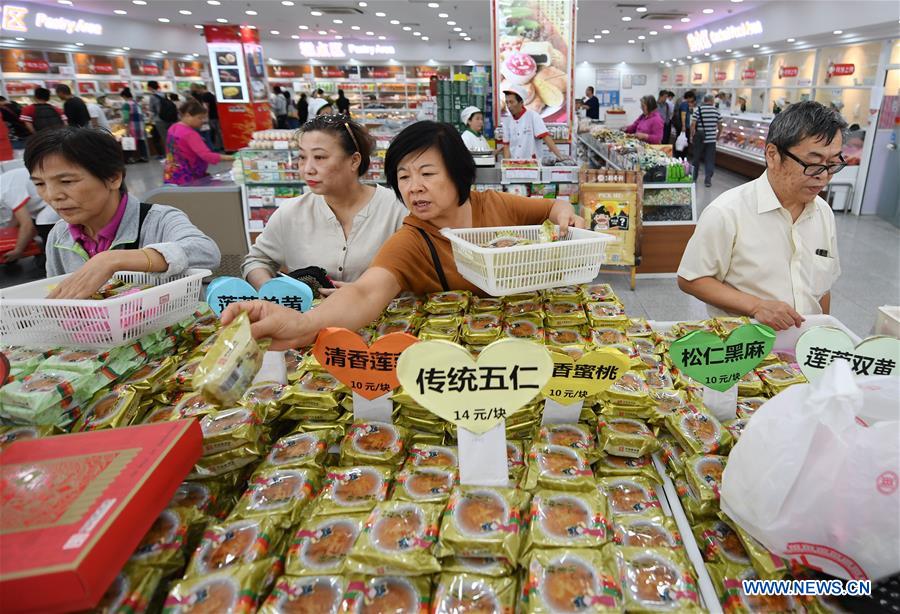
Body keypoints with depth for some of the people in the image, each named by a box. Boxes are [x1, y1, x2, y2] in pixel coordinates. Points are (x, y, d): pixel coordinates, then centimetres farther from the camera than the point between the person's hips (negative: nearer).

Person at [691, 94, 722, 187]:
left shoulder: (698, 110, -6)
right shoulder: (716, 111, 1)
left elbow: (693, 124, -12)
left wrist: (692, 136, -3)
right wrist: (718, 134, 21)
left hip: (699, 138, -1)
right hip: (711, 139, 1)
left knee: (696, 158, 13)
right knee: (710, 160, 3)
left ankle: (694, 177, 25)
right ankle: (708, 179, -3)